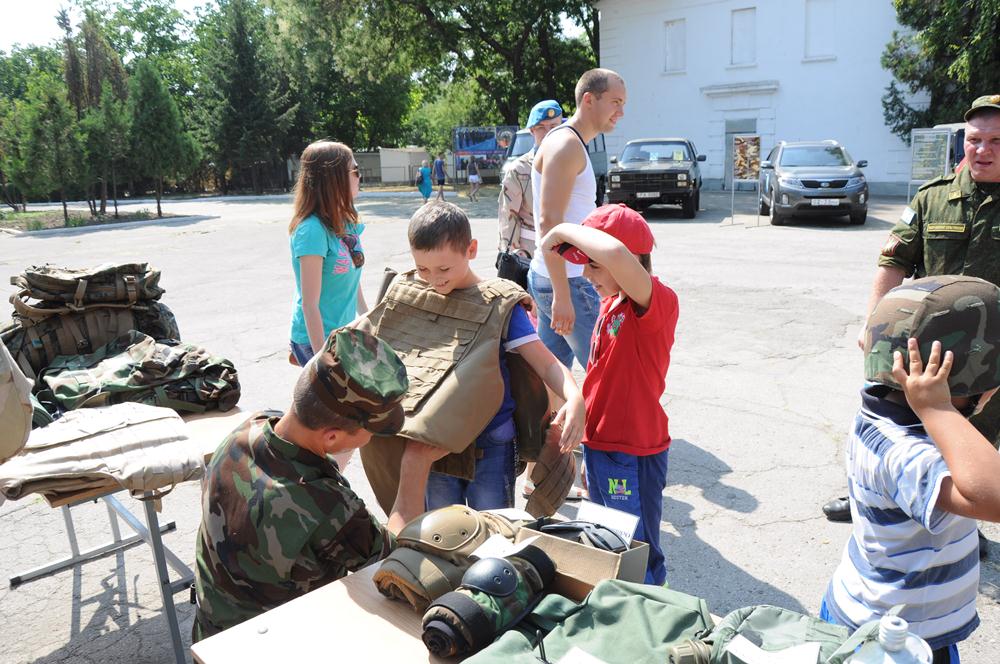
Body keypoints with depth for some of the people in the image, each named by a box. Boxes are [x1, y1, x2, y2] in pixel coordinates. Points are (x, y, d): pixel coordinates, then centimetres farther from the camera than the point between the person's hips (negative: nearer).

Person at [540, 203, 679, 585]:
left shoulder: (658, 301, -23)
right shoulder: (611, 301, 7)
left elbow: (615, 254, -45)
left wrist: (565, 231, -30)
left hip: (634, 453, -9)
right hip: (599, 444, 9)